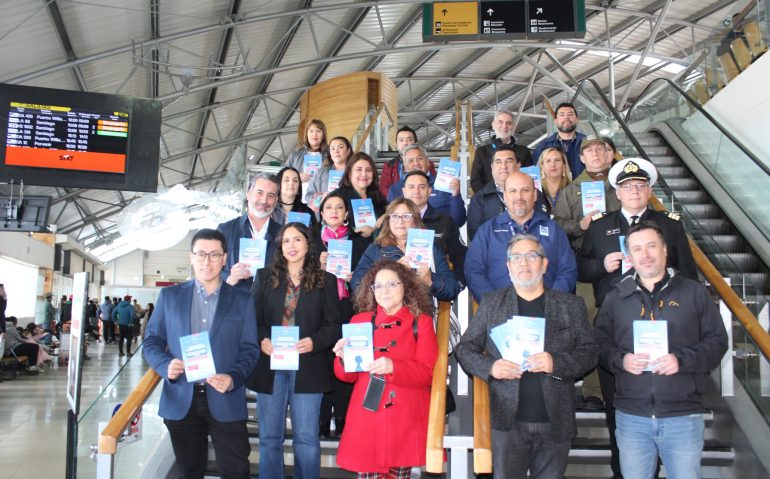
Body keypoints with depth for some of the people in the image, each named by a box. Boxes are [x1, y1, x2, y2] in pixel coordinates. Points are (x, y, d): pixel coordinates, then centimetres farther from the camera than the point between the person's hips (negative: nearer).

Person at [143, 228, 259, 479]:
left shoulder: (242, 300, 4)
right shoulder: (169, 295, 7)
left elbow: (249, 349, 1)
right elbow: (151, 340, 7)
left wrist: (233, 379, -17)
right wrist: (166, 365, -13)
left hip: (226, 401, -1)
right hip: (181, 401, 1)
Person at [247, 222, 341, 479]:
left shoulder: (325, 281, 5)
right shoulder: (265, 277, 9)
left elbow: (333, 325, 2)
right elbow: (252, 318, 6)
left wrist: (314, 342, -17)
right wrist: (261, 340, -13)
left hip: (307, 367, -1)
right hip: (270, 365, 2)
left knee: (307, 438, 4)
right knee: (269, 438, 10)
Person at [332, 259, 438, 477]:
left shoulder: (421, 322, 2)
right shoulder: (360, 321, 7)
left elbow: (427, 373, -6)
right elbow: (348, 376, 8)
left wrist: (393, 367, -22)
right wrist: (344, 359, -14)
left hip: (405, 419, -1)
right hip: (367, 417, 1)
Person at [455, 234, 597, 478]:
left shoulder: (571, 305, 7)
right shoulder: (491, 303, 7)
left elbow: (589, 352, 3)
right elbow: (464, 348, 7)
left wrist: (556, 362, -15)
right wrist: (490, 367, -12)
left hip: (555, 422, 1)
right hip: (508, 421, 0)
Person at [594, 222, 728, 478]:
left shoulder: (694, 292, 4)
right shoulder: (616, 297, 9)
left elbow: (717, 340, 1)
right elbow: (600, 342, 7)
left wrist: (682, 360, -14)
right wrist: (621, 359, -13)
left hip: (683, 416, -1)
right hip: (630, 416, 2)